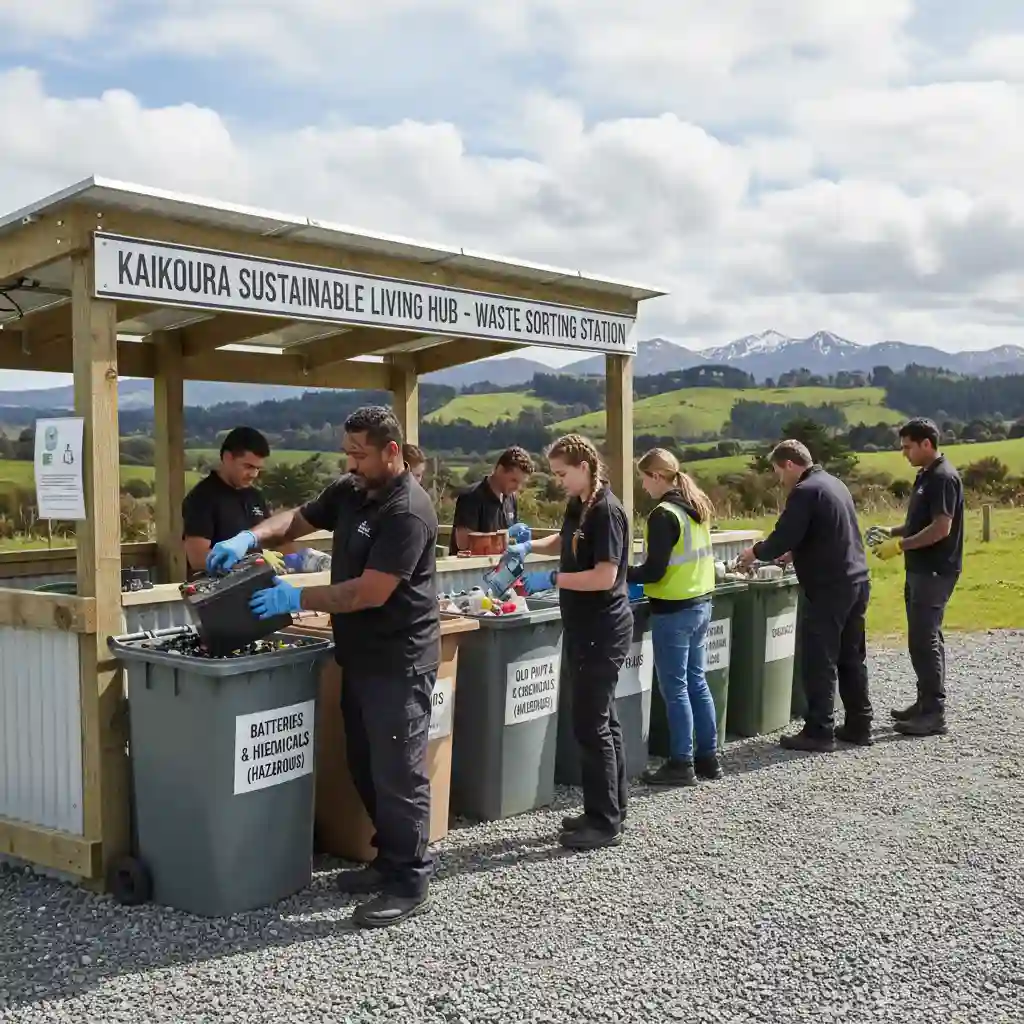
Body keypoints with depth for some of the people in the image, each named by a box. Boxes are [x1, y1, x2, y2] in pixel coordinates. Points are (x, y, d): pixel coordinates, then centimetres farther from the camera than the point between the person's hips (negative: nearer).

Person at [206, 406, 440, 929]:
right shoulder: (350, 491, 8)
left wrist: (297, 599, -19)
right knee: (366, 768, 16)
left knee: (397, 774, -2)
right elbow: (299, 519, 17)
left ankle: (409, 884, 8)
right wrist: (251, 537, -3)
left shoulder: (408, 511, -21)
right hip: (360, 657, 9)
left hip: (398, 662, -9)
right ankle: (390, 860, 29)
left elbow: (371, 592, -24)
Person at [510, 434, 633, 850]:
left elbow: (605, 576, -24)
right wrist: (530, 546, 10)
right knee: (601, 721, 15)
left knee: (591, 724, -4)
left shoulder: (606, 511, -18)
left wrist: (551, 579, -19)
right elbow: (565, 542, 28)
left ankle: (605, 823, 5)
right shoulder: (577, 506, 10)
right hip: (584, 627, 10)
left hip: (602, 630, -10)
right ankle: (611, 810, 26)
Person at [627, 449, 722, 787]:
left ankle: (681, 763, 6)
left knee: (675, 687, 0)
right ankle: (708, 756, 21)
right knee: (696, 681, 15)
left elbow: (654, 570, -20)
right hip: (701, 602, 9)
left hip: (674, 609, -9)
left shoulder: (664, 514, -17)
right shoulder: (698, 507, 9)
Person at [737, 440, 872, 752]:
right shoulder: (834, 483, 16)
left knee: (819, 662, -2)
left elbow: (783, 538, -17)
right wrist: (790, 551, 23)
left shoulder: (804, 491, -14)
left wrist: (756, 553, 1)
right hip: (856, 582, 9)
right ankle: (859, 726, 20)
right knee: (852, 658, 14)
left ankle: (819, 731, 2)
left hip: (828, 588, -9)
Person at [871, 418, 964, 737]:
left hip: (935, 572, -10)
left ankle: (934, 714, -3)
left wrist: (900, 546, -20)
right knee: (925, 638, 15)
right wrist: (892, 531, 9)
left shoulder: (943, 477, -16)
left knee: (924, 640, -8)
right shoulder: (925, 476, 14)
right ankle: (926, 703, 23)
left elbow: (941, 528, -22)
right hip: (921, 570, 10)